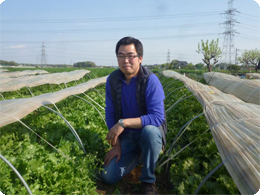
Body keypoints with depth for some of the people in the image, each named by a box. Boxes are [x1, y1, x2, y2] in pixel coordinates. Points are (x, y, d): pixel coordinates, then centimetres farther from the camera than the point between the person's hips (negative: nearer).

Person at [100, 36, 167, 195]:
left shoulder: (151, 80, -23)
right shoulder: (112, 80, -8)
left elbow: (157, 117, -31)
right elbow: (110, 113, -1)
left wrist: (124, 122, -35)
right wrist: (116, 144, -7)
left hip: (150, 133, -4)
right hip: (127, 136, 4)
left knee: (149, 130, -41)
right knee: (108, 177, -5)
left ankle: (148, 181, -14)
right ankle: (138, 156, 23)